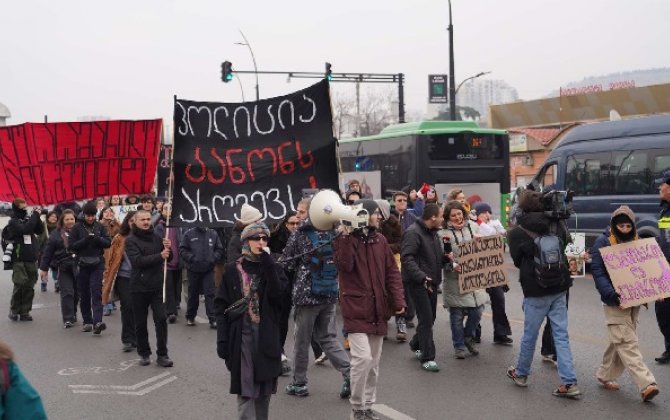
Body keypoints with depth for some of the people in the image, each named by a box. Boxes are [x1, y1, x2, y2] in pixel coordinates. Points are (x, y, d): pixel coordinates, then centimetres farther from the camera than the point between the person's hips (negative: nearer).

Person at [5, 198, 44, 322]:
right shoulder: (13, 222, -5)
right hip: (19, 260, -5)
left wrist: (37, 216, -3)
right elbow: (25, 229, -21)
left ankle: (24, 312, 9)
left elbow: (40, 230, 8)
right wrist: (35, 215, -15)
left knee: (29, 287, 4)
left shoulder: (28, 219, 12)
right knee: (20, 285, -9)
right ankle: (14, 311, 7)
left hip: (31, 259, 5)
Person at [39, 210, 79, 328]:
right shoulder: (56, 234, 2)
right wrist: (44, 268, 2)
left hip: (78, 267, 2)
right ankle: (67, 319, -3)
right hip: (64, 268, -2)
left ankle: (73, 313, 28)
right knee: (67, 293, -7)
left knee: (76, 293, 9)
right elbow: (48, 252, 4)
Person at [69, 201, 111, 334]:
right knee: (84, 294, 6)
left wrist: (98, 239, -16)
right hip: (82, 264, 0)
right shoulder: (77, 227, 1)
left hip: (97, 264, 0)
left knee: (96, 292, -12)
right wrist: (85, 240, -18)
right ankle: (87, 321, 18)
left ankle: (97, 322, -21)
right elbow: (72, 245, -5)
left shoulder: (100, 227, 5)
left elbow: (108, 243, 3)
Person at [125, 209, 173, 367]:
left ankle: (162, 354, 2)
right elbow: (138, 261, -19)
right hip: (139, 287, -2)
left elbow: (168, 258, 12)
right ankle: (144, 353, 22)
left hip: (157, 286, 2)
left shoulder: (157, 238, 9)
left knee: (161, 319, -5)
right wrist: (159, 256, -22)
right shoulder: (131, 240, -4)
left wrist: (168, 249, -9)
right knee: (141, 323, 7)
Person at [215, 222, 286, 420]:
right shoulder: (233, 270, 3)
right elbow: (222, 307, 1)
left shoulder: (273, 268, 7)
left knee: (264, 389, 9)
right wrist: (222, 340, -6)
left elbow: (277, 293, -12)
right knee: (245, 389, -6)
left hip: (266, 337, 2)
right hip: (241, 336, -2)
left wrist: (267, 264, -17)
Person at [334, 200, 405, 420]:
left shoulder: (380, 240, 9)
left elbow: (392, 272, 9)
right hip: (356, 309, -6)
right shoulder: (346, 239, -6)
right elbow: (344, 266, -22)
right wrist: (345, 237, -25)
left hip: (378, 309, 6)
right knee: (363, 357, -16)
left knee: (374, 362, 11)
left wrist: (398, 301, 0)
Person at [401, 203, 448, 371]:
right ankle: (427, 358, -2)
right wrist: (421, 276, -33)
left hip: (431, 282, 9)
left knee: (430, 318, 16)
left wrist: (447, 258, 1)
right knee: (426, 319, -9)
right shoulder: (413, 233, -16)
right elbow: (407, 258, -24)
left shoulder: (433, 233, 15)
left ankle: (416, 344, 38)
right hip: (417, 282, -9)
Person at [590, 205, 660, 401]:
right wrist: (613, 296, -24)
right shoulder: (603, 242, -8)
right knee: (627, 343, -10)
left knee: (620, 342, 12)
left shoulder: (637, 242, 11)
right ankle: (646, 385, -14)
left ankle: (605, 376, 26)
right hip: (615, 302, -6)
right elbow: (598, 273, -13)